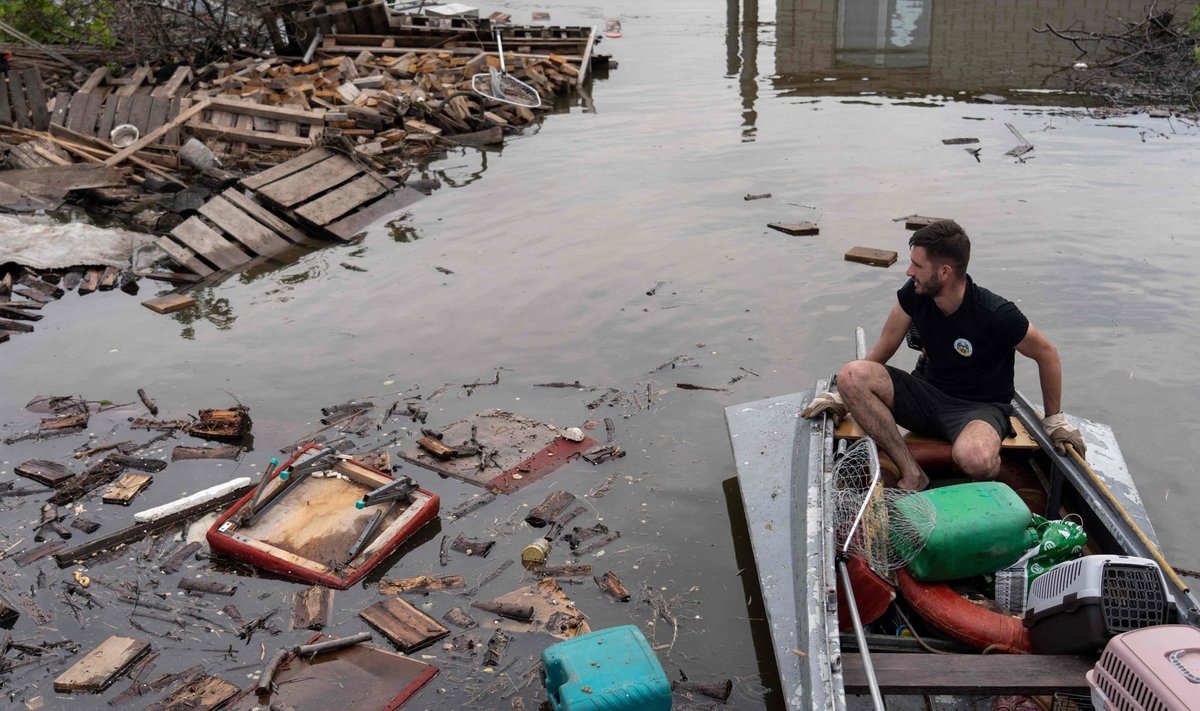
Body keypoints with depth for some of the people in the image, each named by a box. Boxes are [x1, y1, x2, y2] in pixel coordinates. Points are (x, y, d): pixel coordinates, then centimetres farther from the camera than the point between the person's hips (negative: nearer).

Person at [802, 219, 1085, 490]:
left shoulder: (996, 314, -21)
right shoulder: (913, 294, -9)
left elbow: (1047, 353, -5)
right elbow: (884, 348, 5)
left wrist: (1054, 419, 5)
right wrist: (842, 396, 4)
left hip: (981, 406, -5)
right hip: (929, 392, 5)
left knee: (974, 458, -43)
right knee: (851, 375, -24)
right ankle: (913, 476, -22)